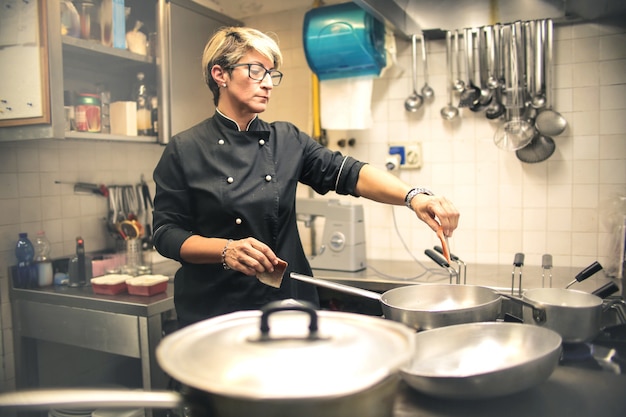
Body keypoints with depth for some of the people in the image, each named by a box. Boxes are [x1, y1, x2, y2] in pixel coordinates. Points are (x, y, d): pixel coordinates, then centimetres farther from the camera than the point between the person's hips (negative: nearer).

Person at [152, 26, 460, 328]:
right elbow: (166, 233, -5)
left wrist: (413, 197, -23)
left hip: (288, 302, 3)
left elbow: (349, 173, -8)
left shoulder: (287, 141, 3)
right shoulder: (185, 150, -5)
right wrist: (226, 249, -22)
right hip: (215, 310, -2)